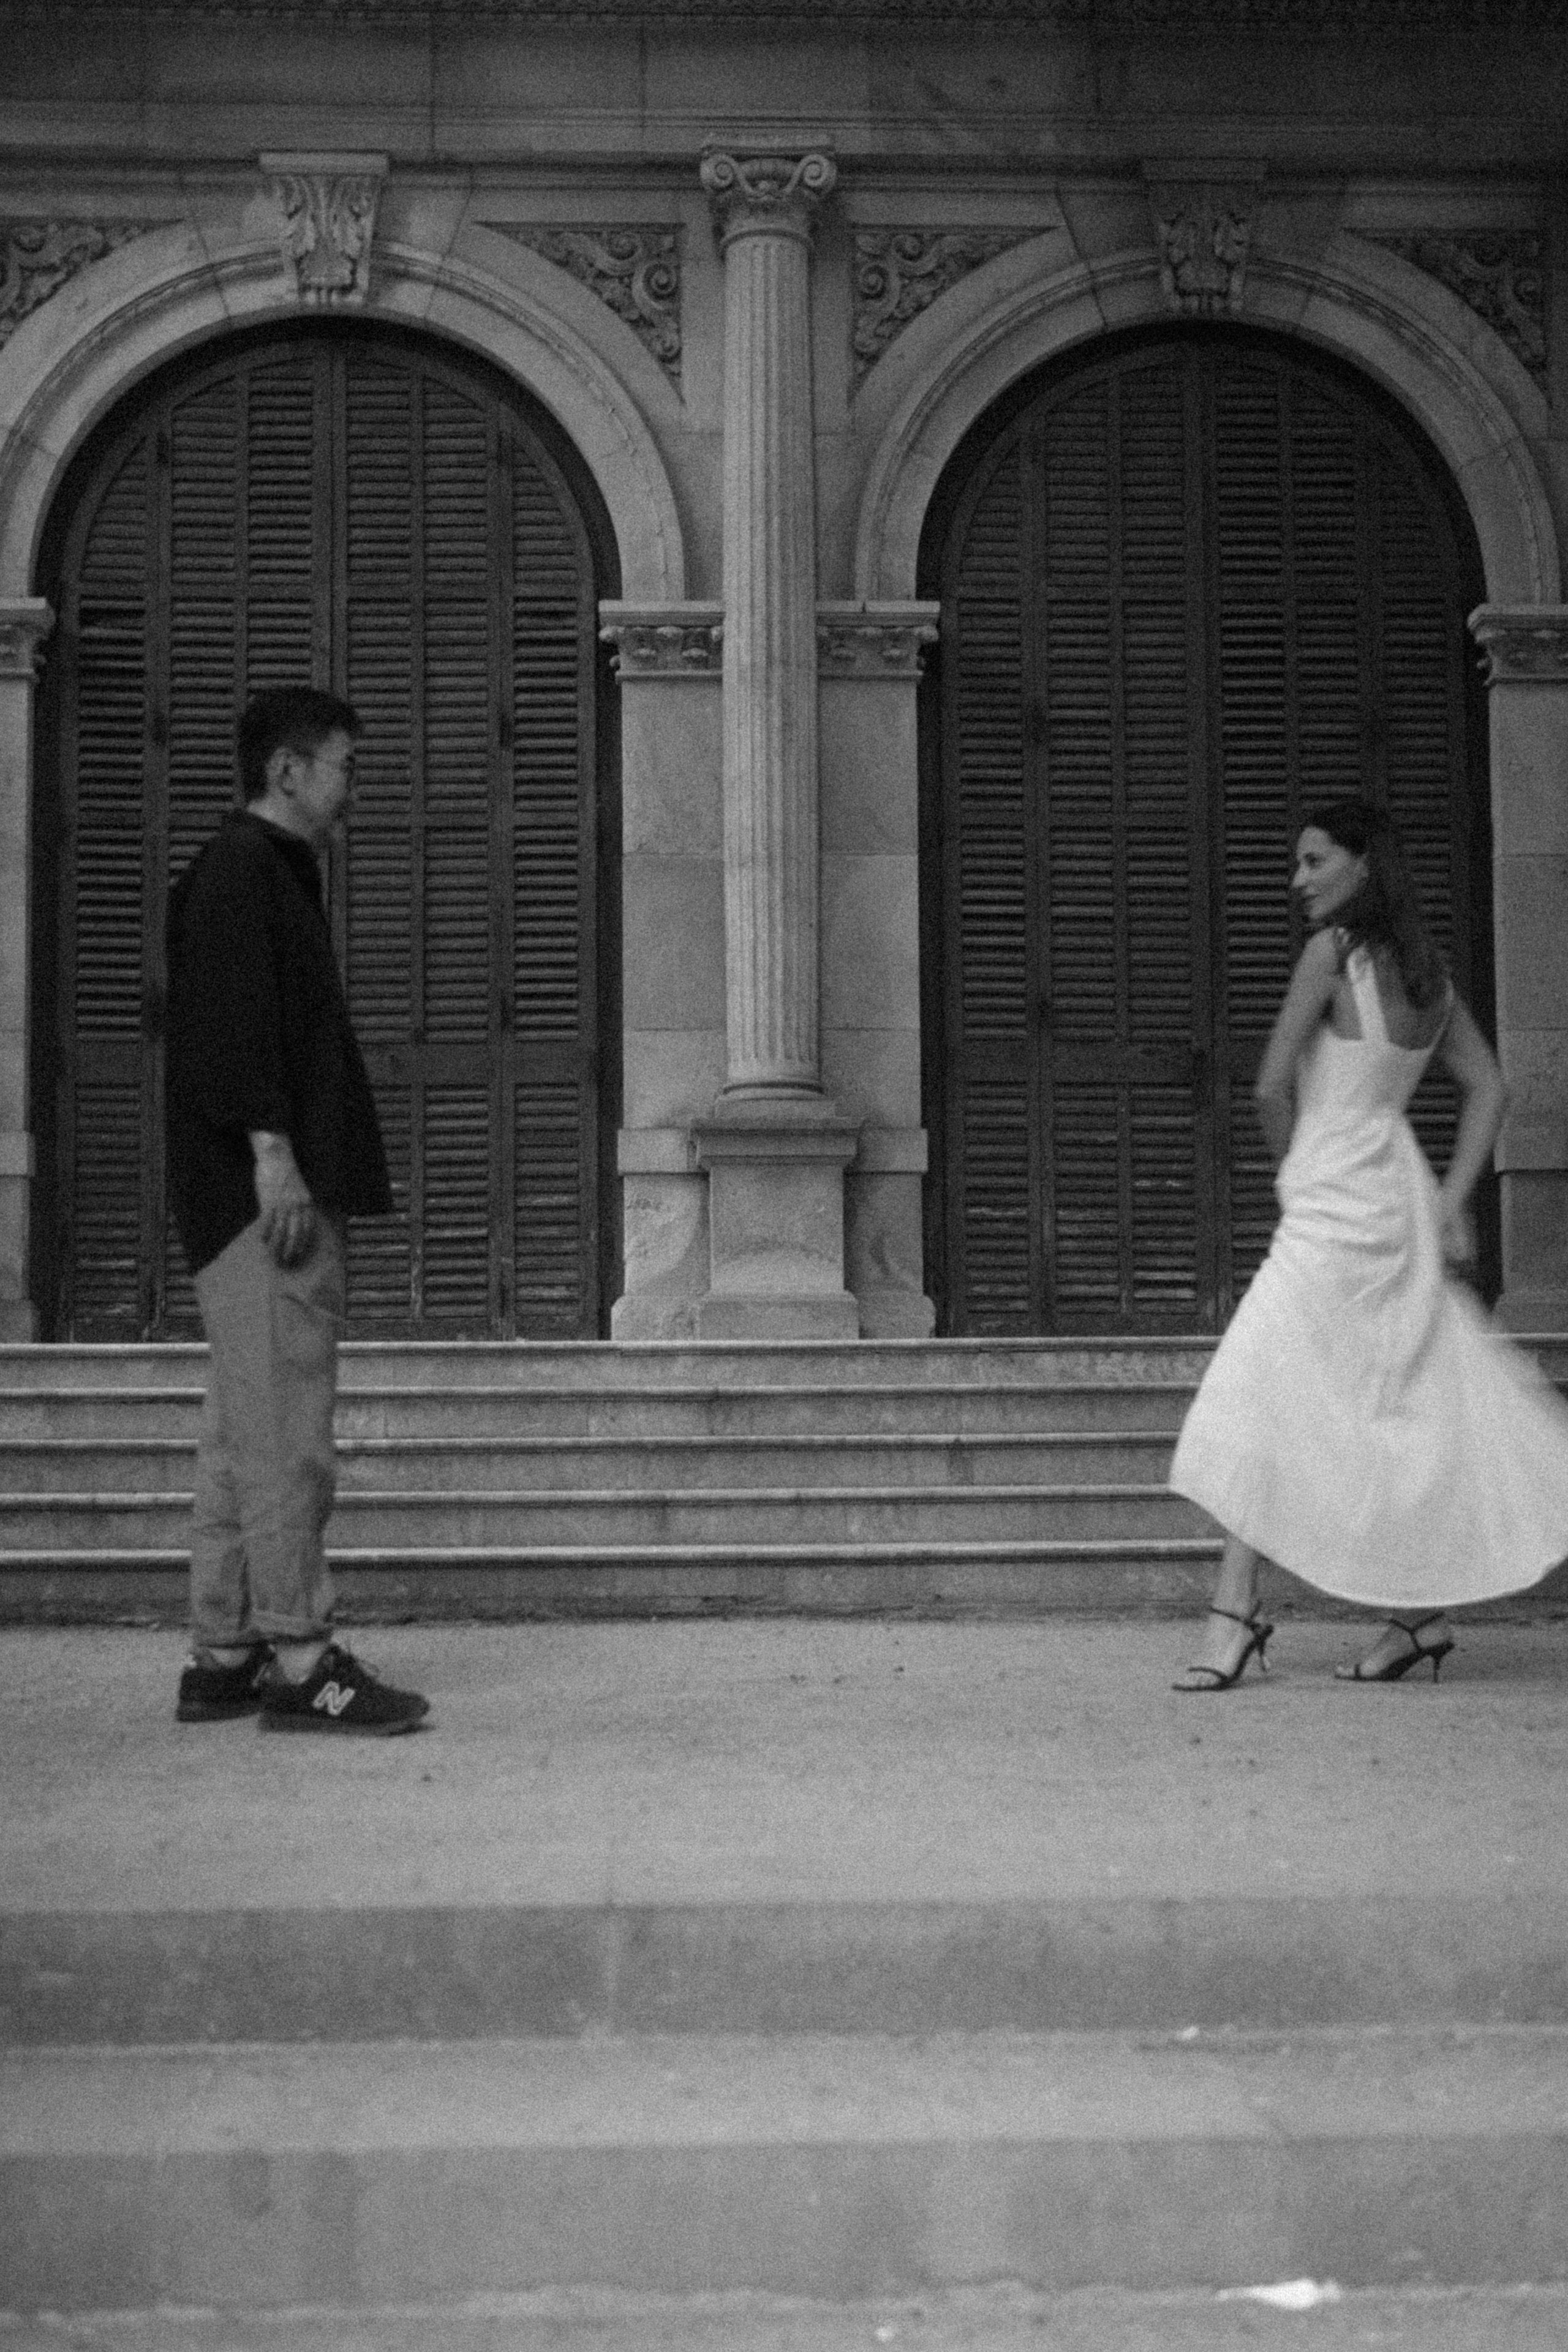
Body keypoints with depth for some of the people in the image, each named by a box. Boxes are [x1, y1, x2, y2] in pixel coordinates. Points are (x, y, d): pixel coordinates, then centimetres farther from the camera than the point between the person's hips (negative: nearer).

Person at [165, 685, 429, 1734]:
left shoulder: (273, 873, 24)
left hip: (274, 1192, 11)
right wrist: (272, 1154, -23)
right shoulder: (239, 870, -7)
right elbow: (234, 1019, -18)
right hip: (263, 1189, -11)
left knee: (248, 1433, 11)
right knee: (286, 1428, -10)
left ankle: (224, 1658, 15)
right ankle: (300, 1662, -9)